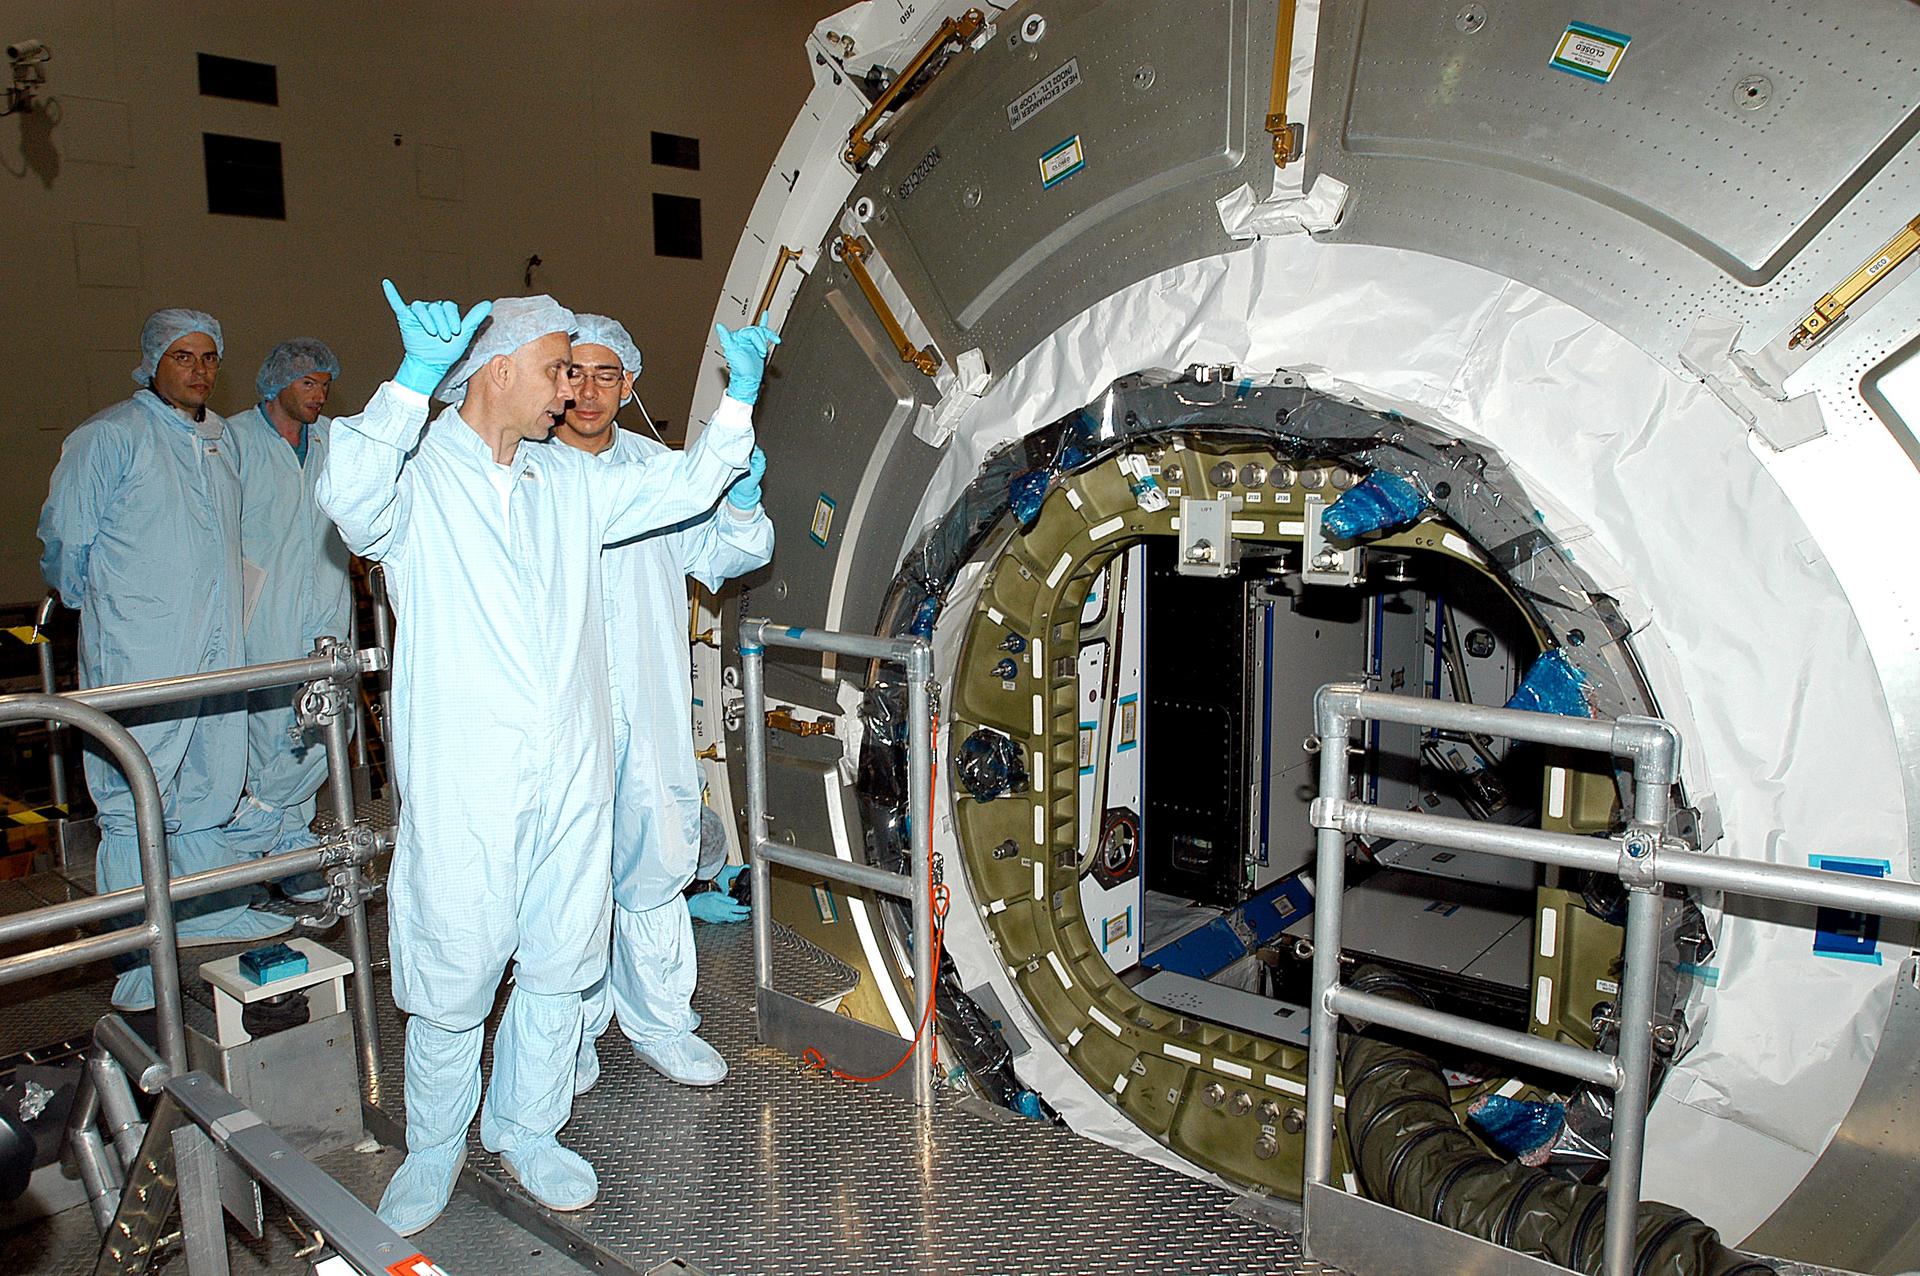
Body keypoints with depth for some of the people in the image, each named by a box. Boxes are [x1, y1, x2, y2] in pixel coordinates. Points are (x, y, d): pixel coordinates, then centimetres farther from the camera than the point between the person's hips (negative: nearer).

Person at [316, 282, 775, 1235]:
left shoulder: (569, 482, 14)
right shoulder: (417, 477, -4)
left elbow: (682, 487, 20)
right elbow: (352, 501, -27)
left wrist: (739, 397, 12)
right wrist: (415, 379, -34)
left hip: (573, 772, 5)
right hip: (463, 783, -5)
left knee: (560, 960, 13)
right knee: (454, 972, 6)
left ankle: (525, 1129, 32)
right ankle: (433, 1147, 29)